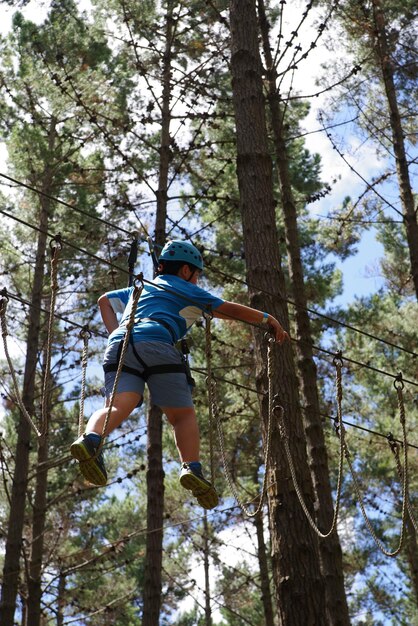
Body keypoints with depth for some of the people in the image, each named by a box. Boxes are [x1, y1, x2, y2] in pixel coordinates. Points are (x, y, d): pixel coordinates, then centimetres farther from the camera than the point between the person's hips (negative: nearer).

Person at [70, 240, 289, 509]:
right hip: (155, 344, -4)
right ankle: (192, 468, -18)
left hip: (119, 345, 5)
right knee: (184, 414, 3)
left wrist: (116, 335, 35)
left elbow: (104, 300, 47)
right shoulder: (186, 290, 22)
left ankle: (91, 439, -46)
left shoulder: (140, 288, 39)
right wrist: (268, 319, 28)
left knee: (119, 406, -16)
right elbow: (229, 310, 19)